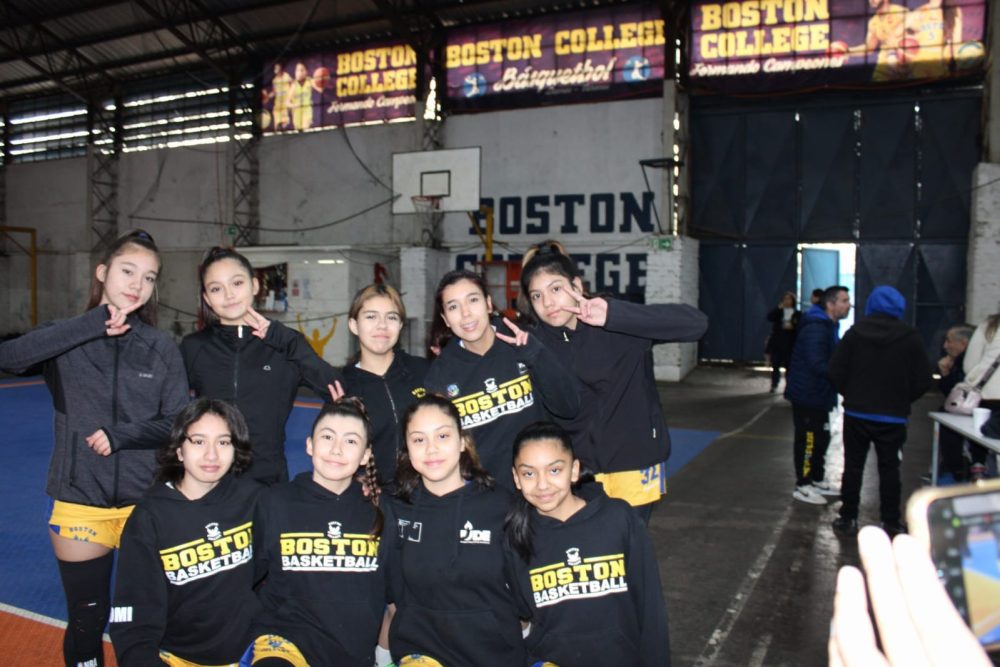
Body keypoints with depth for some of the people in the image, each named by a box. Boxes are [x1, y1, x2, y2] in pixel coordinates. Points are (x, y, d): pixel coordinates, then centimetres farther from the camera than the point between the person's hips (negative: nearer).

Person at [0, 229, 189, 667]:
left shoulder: (162, 349, -2)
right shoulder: (68, 340, -4)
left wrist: (120, 435, -16)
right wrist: (90, 325, -25)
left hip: (147, 501, 1)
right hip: (80, 503, -1)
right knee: (87, 620, 12)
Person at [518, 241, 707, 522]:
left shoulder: (622, 327, -13)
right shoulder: (537, 341, -3)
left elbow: (695, 322, -26)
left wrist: (614, 314, -32)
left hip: (633, 465, -2)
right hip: (576, 468, 2)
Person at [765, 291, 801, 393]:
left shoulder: (798, 314, 3)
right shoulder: (778, 312, 9)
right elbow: (769, 318, -8)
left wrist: (793, 326, -17)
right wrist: (779, 308, -14)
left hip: (790, 344, -2)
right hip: (776, 343, 2)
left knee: (789, 366, -3)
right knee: (775, 365, 4)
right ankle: (774, 385, 13)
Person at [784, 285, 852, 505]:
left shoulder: (828, 327, 13)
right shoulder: (815, 329, -22)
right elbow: (818, 365, -29)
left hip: (819, 395, 11)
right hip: (807, 394, -11)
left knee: (821, 438, 19)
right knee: (807, 440, -2)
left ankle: (817, 480, 32)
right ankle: (802, 486, 8)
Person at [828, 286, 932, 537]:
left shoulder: (855, 332, -5)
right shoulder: (911, 337, -6)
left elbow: (836, 371, -6)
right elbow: (923, 380, -4)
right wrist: (902, 400, 11)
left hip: (856, 413, 0)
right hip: (893, 417, 0)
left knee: (853, 466, 9)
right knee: (889, 469, 10)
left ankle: (848, 519, 14)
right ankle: (891, 523, 16)